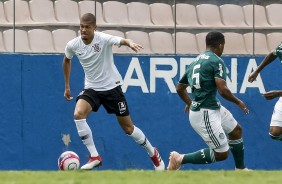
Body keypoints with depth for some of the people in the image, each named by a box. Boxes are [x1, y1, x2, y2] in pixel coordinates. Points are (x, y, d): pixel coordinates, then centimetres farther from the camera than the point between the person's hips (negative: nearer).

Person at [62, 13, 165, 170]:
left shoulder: (103, 39, -21)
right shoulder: (73, 45, -8)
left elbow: (121, 40, -41)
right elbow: (67, 60, 15)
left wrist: (130, 43, -65)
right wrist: (67, 85, 17)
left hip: (112, 87, -3)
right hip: (91, 88, 3)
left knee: (128, 127, 5)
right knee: (78, 114, -26)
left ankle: (153, 153, 31)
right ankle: (95, 157, -17)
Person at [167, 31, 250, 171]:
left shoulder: (196, 61, 13)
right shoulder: (217, 61, -12)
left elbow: (180, 88, 23)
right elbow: (223, 90, -22)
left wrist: (190, 103, 41)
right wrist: (238, 102, -4)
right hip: (204, 113, -10)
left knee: (236, 130, 24)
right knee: (222, 153, -5)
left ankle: (240, 169, 35)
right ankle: (180, 159, 0)